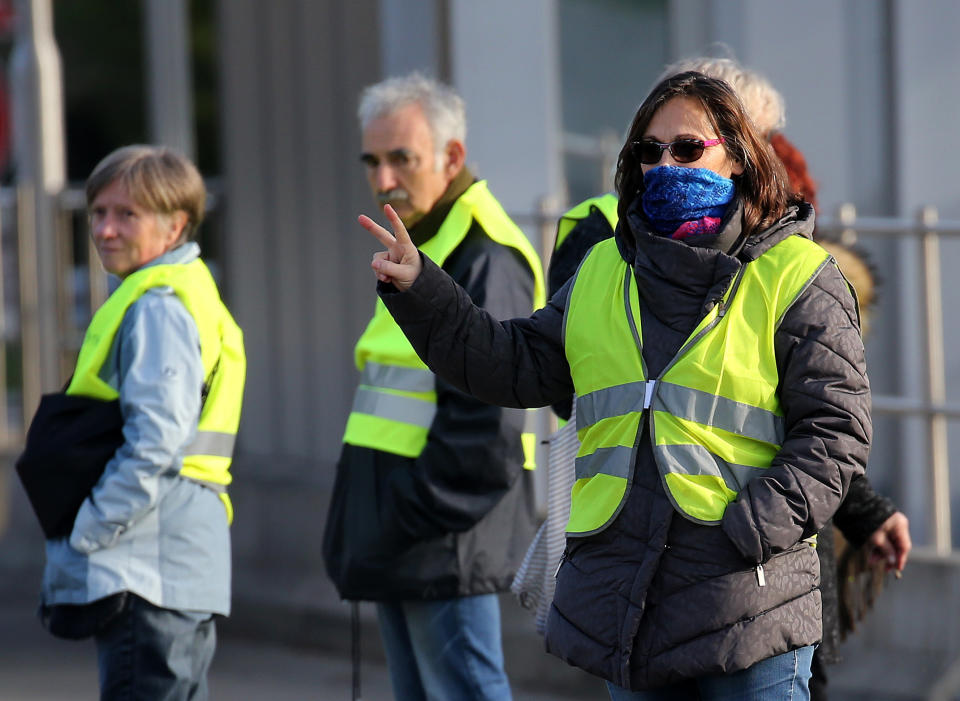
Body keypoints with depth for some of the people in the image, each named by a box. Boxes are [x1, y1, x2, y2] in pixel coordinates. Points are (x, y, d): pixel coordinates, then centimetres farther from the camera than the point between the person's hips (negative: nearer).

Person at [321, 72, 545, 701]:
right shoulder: (419, 245, 18)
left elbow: (484, 421, -21)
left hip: (444, 540, -10)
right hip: (403, 551, 10)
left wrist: (420, 518, -20)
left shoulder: (485, 259, -15)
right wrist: (379, 529, 17)